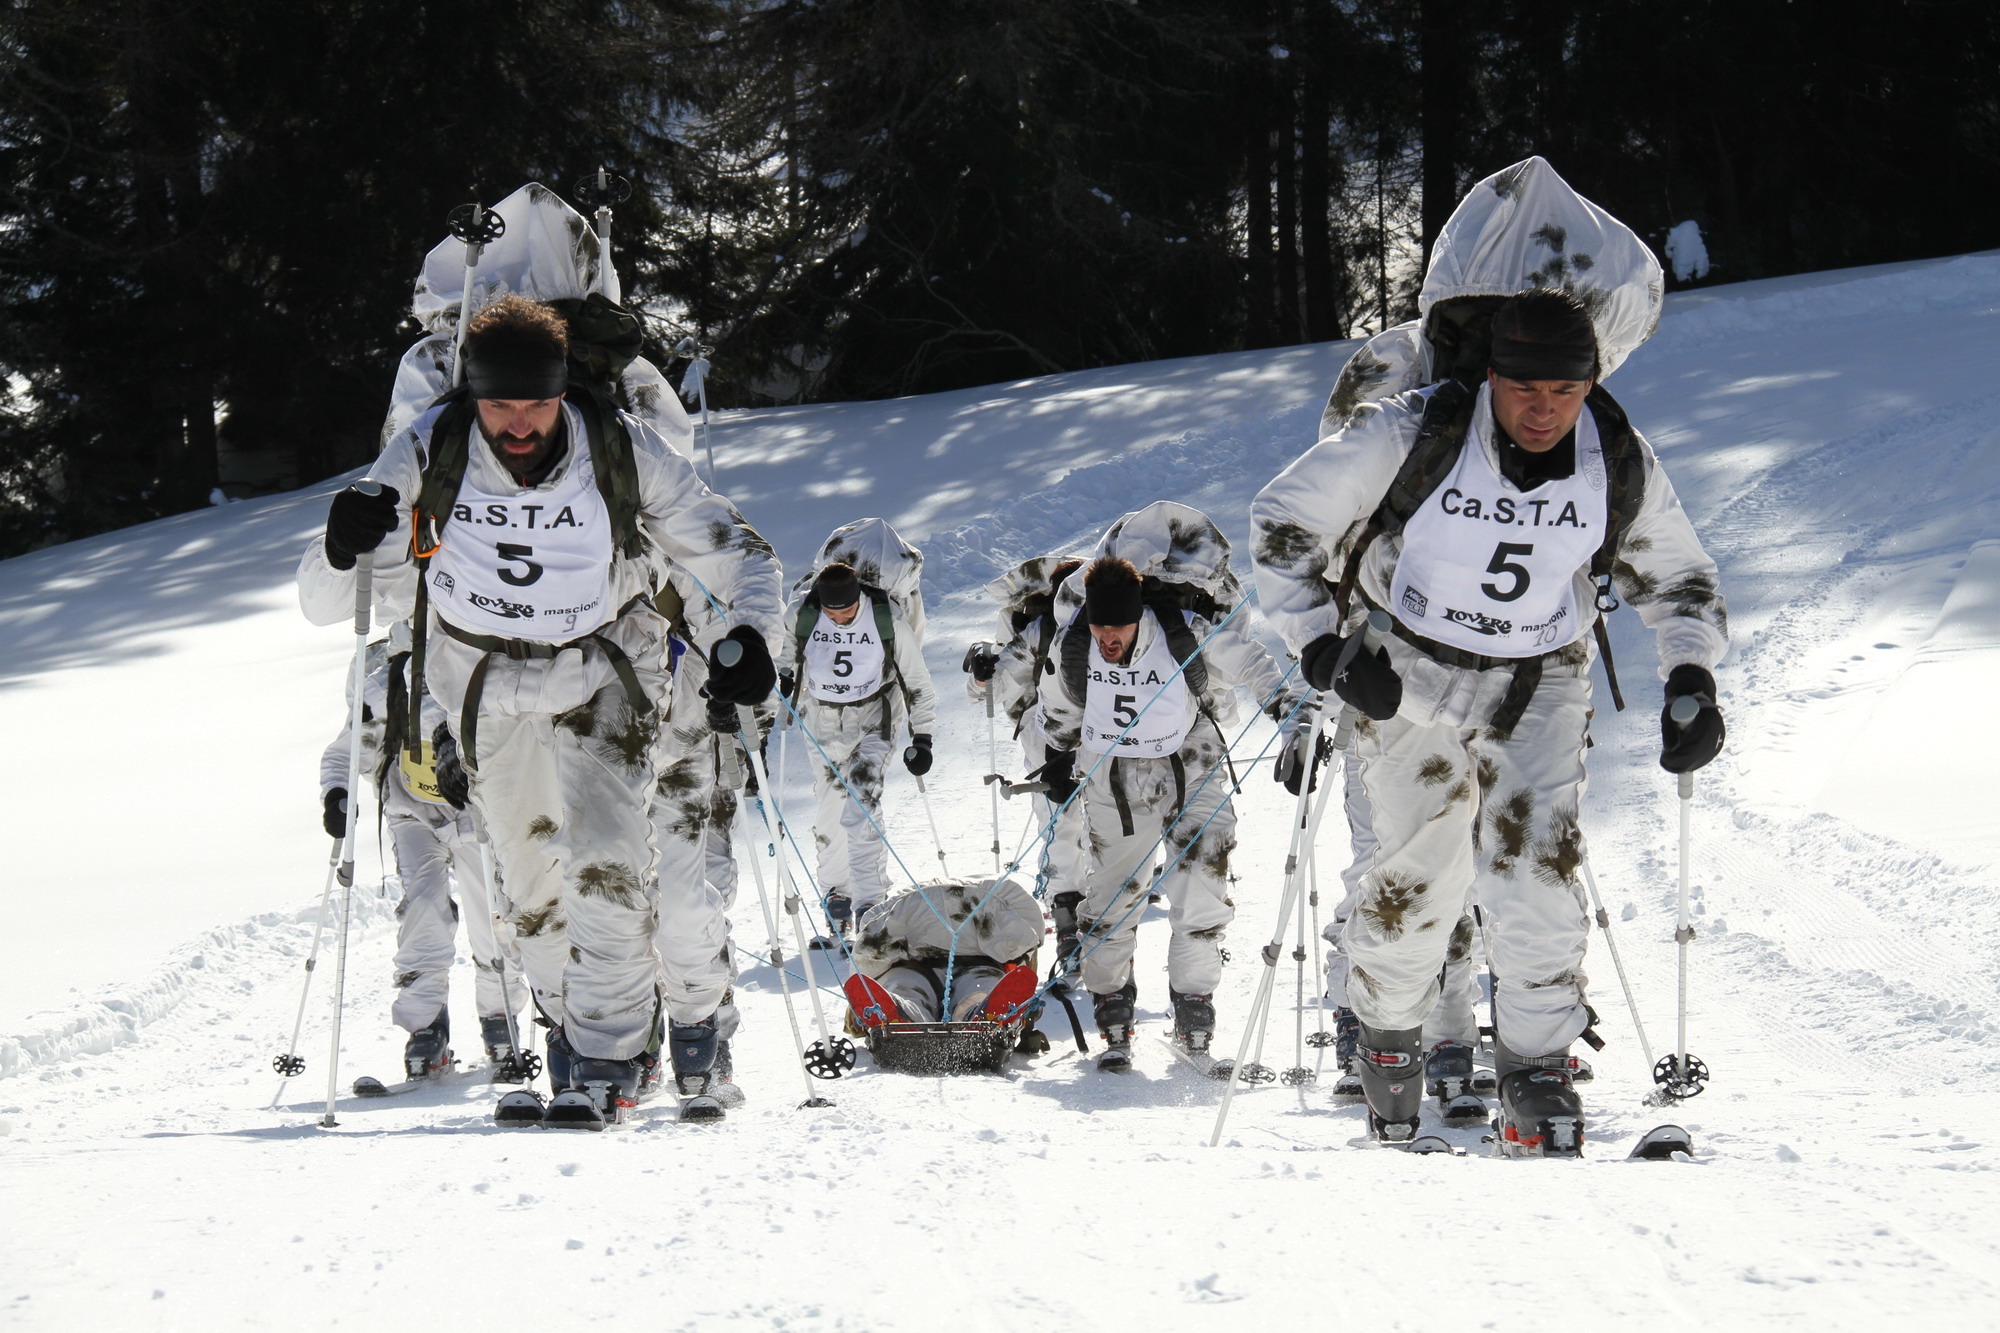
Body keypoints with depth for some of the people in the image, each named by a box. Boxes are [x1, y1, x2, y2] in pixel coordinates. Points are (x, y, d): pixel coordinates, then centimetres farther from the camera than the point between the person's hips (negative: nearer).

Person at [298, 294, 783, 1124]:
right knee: (532, 889, 9)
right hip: (486, 683, 2)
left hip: (601, 673, -2)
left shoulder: (623, 454, -21)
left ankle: (608, 1062, -5)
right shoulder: (426, 456, -20)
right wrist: (344, 551, -40)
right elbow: (323, 603, -17)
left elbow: (738, 553, -8)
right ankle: (576, 1028, 30)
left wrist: (749, 634, -28)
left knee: (603, 866, -17)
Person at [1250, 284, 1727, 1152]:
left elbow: (1677, 579, 5)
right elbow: (1285, 520, -10)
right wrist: (1324, 648, -18)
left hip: (1539, 690, 2)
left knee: (1535, 874, -14)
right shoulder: (1409, 436, -21)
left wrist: (1692, 682, -11)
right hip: (1411, 674, -2)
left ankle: (1537, 1075, -1)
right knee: (1418, 876, -6)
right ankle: (1388, 1033, 23)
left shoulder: (1622, 467, -12)